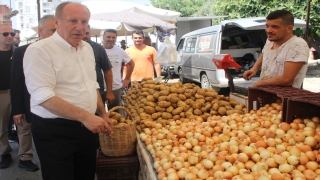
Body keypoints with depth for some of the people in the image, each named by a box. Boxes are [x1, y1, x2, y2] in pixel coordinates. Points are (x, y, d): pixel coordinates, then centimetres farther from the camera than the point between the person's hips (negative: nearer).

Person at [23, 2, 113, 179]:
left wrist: (103, 114, 13)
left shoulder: (87, 48, 8)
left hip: (87, 128, 7)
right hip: (55, 131, -7)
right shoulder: (39, 50, -15)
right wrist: (85, 116, -28)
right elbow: (43, 96, -23)